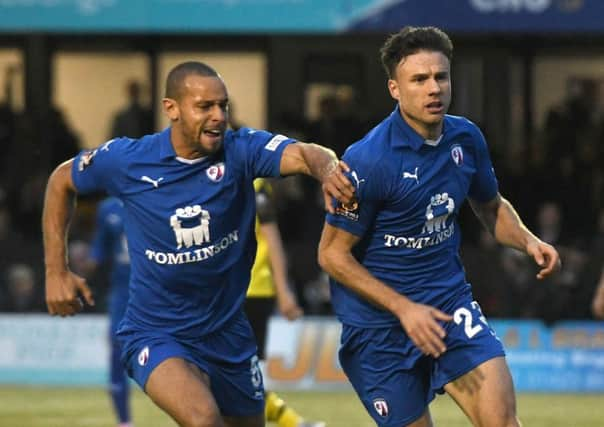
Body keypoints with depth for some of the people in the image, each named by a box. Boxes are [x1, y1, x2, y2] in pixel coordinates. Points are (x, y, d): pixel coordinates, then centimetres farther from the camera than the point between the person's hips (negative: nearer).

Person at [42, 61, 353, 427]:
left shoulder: (241, 150, -12)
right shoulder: (127, 160, -12)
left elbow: (305, 154, -31)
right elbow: (61, 181, 7)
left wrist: (327, 169, -56)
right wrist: (57, 272, 4)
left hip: (228, 334, 3)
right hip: (156, 337, -3)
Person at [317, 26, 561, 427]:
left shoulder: (466, 138, 0)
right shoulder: (370, 160, -19)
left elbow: (491, 207, 20)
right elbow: (333, 254, -13)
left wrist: (528, 240, -2)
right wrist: (404, 308, -20)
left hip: (449, 299, 4)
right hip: (379, 322, -4)